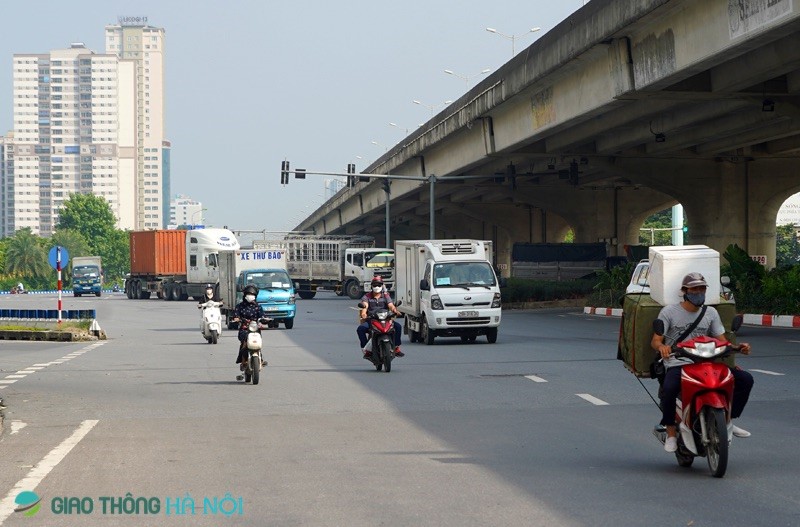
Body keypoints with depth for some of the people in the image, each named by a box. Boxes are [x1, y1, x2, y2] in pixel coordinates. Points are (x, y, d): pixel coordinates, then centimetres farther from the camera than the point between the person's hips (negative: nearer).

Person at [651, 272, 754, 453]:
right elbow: (655, 340, -3)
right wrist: (662, 347, -28)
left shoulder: (710, 313, 15)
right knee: (669, 389, -39)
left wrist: (738, 347, -11)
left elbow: (722, 340, 11)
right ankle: (671, 432, -18)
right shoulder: (669, 312, 3)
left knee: (745, 379, -8)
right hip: (677, 365, -4)